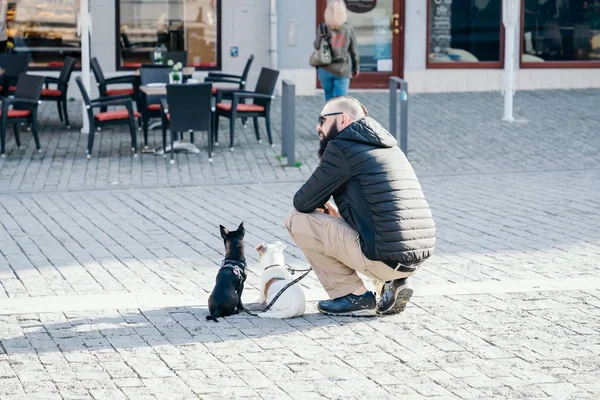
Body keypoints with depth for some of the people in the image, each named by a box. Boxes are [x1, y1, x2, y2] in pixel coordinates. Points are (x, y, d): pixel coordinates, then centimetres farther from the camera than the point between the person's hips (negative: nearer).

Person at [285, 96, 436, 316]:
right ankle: (392, 283, 12)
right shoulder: (388, 147, 21)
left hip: (384, 257, -8)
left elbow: (303, 203, -2)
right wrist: (336, 212, 24)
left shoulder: (342, 147, -5)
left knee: (297, 220, 2)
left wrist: (323, 207, 19)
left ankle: (354, 296, 3)